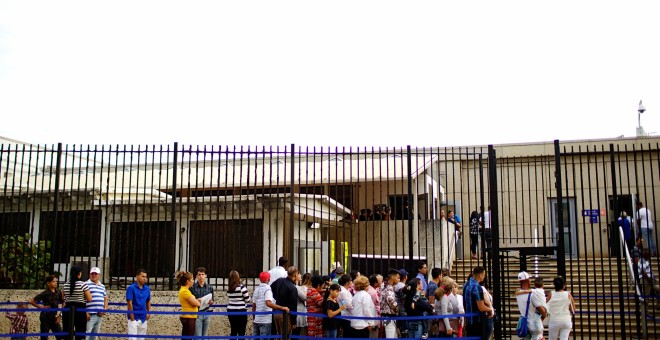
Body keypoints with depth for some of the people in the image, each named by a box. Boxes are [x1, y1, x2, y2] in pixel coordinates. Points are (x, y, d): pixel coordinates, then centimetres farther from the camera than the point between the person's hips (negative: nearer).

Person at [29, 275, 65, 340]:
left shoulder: (58, 292, 0)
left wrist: (60, 315, 5)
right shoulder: (44, 293, -12)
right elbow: (31, 301, -11)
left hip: (54, 317, 4)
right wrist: (41, 307, -10)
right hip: (45, 317, -4)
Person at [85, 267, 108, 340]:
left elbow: (105, 299, 24)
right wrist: (85, 313, -15)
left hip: (99, 315, 7)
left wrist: (105, 309, 8)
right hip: (90, 315, -7)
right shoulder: (86, 284, -4)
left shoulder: (102, 286, 18)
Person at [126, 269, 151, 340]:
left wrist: (148, 312, 4)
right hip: (134, 318, -5)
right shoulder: (131, 288, -10)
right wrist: (132, 318, -14)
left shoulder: (147, 288, 7)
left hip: (143, 318, 6)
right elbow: (129, 303, -12)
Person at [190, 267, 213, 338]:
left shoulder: (210, 287, 5)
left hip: (207, 314, 4)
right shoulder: (192, 287, -6)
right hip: (197, 314, -4)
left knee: (205, 336, 11)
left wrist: (211, 302, -11)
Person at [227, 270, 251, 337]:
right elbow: (247, 300, -7)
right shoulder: (242, 287, -12)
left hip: (231, 311, 5)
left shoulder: (228, 289, 4)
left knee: (233, 331, 12)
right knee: (241, 332, 0)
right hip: (240, 312, -5)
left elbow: (228, 301, 12)